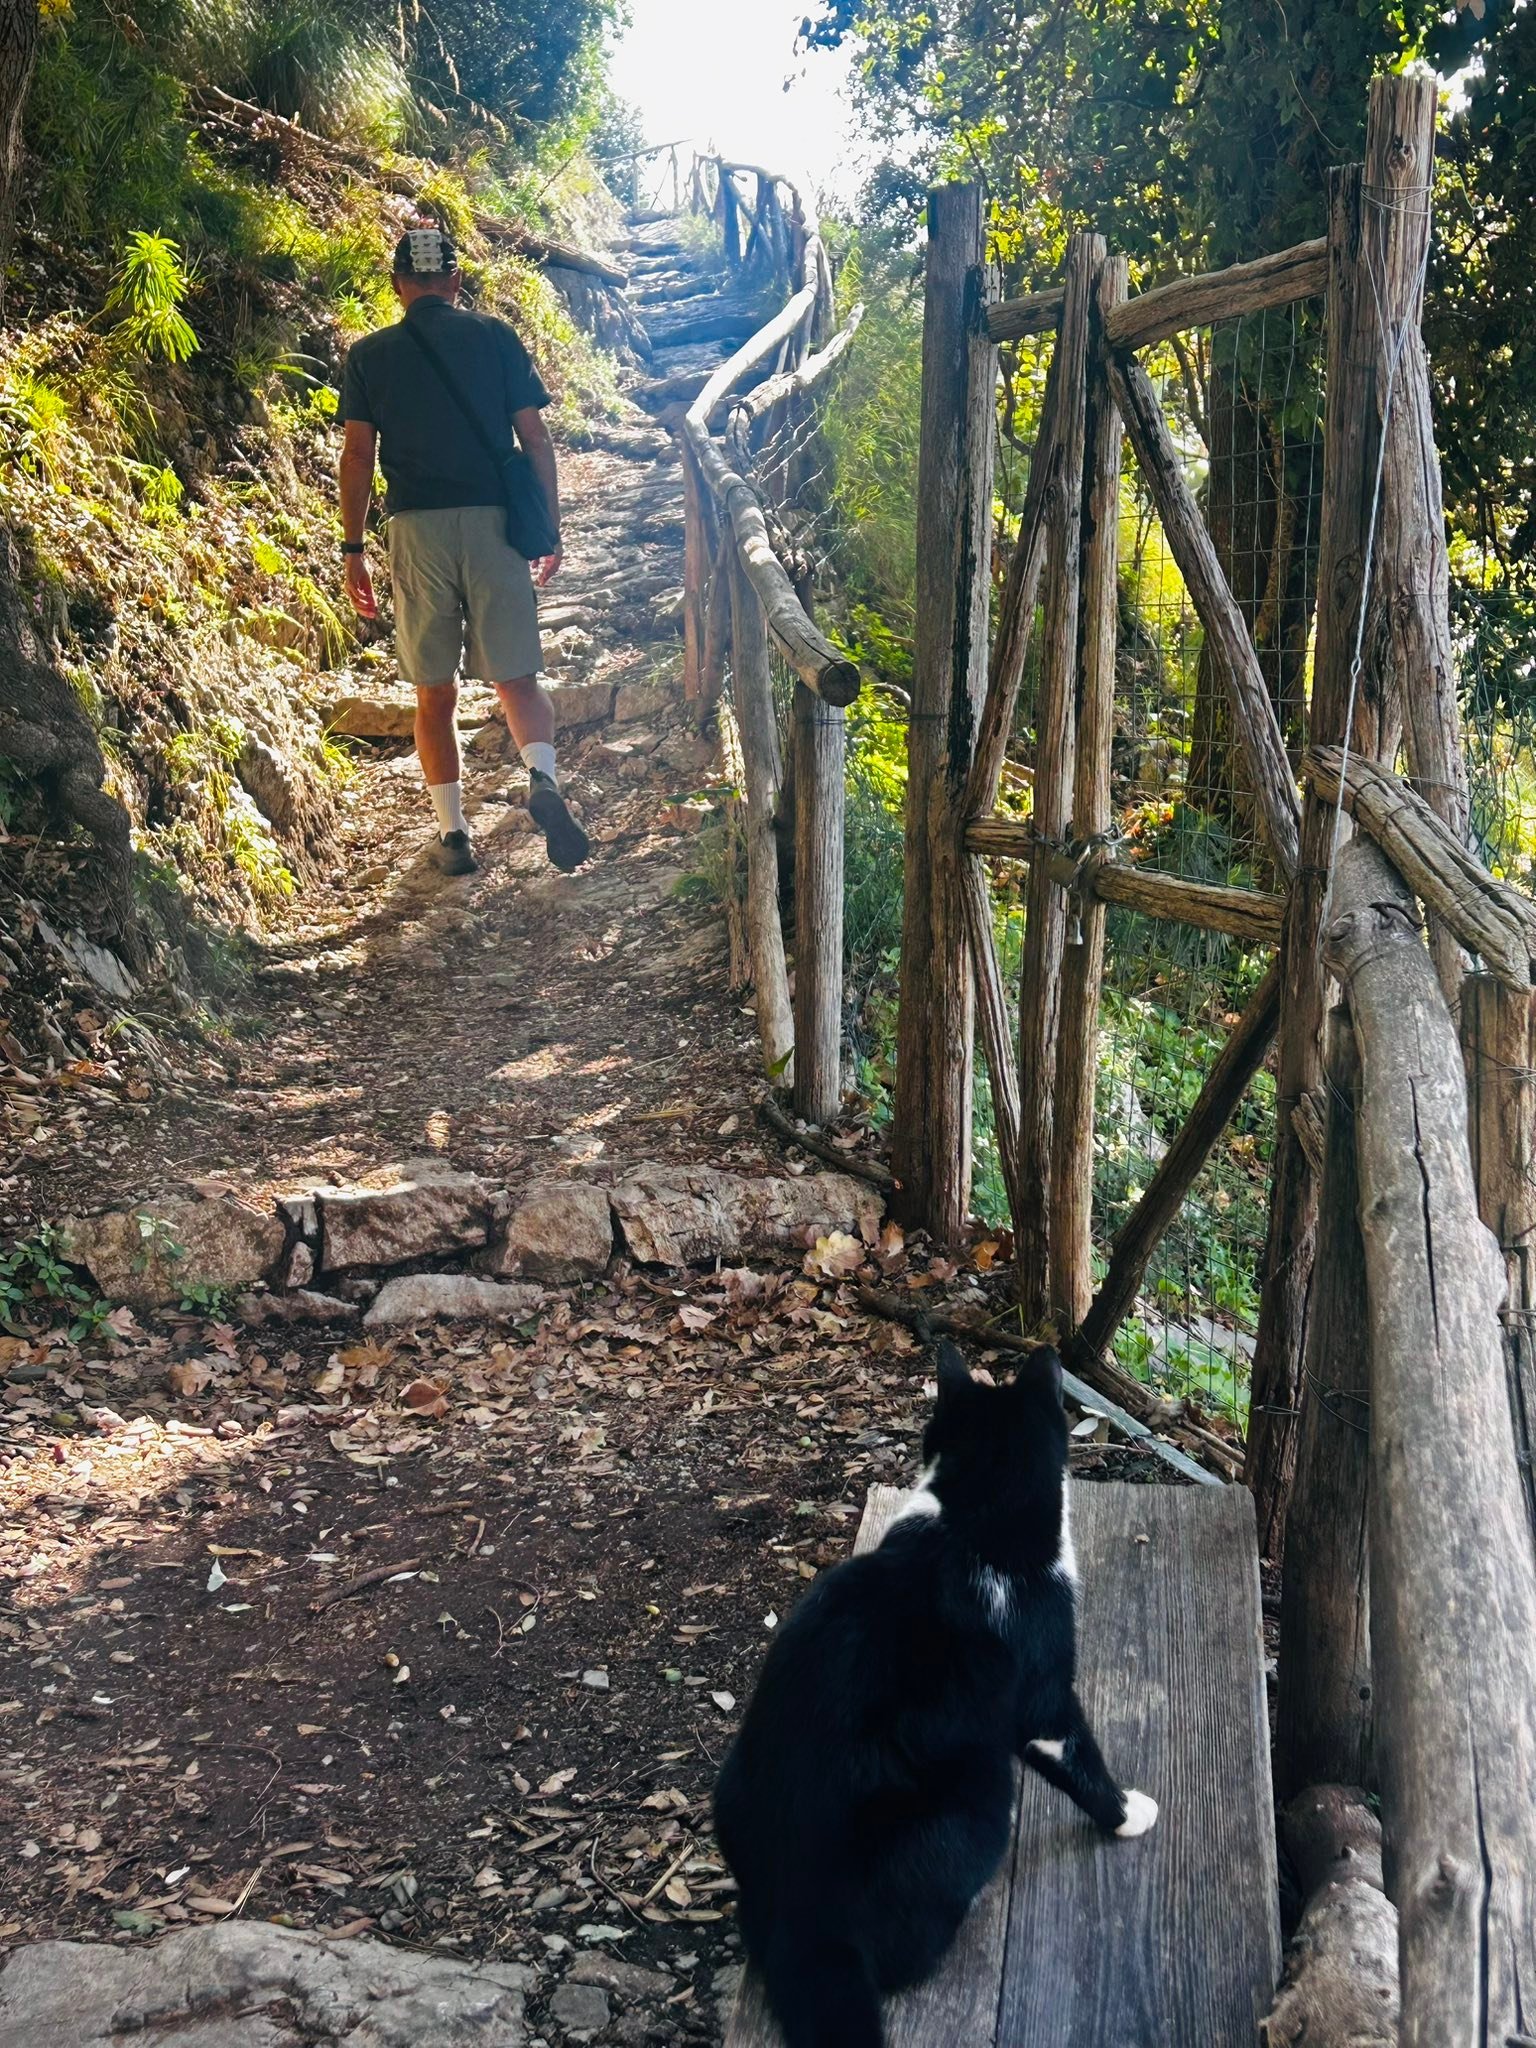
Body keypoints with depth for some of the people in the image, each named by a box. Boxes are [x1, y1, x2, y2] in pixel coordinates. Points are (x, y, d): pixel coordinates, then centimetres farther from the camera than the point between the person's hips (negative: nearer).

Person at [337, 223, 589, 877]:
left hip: (417, 529, 0)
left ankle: (453, 834, 9)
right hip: (495, 523, 0)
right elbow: (535, 437, 3)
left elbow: (357, 455, 1)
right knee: (516, 677, 6)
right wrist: (552, 528, 9)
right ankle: (543, 780, -21)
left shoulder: (369, 355, 6)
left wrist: (353, 549, 5)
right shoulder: (495, 338, 6)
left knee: (434, 693, 9)